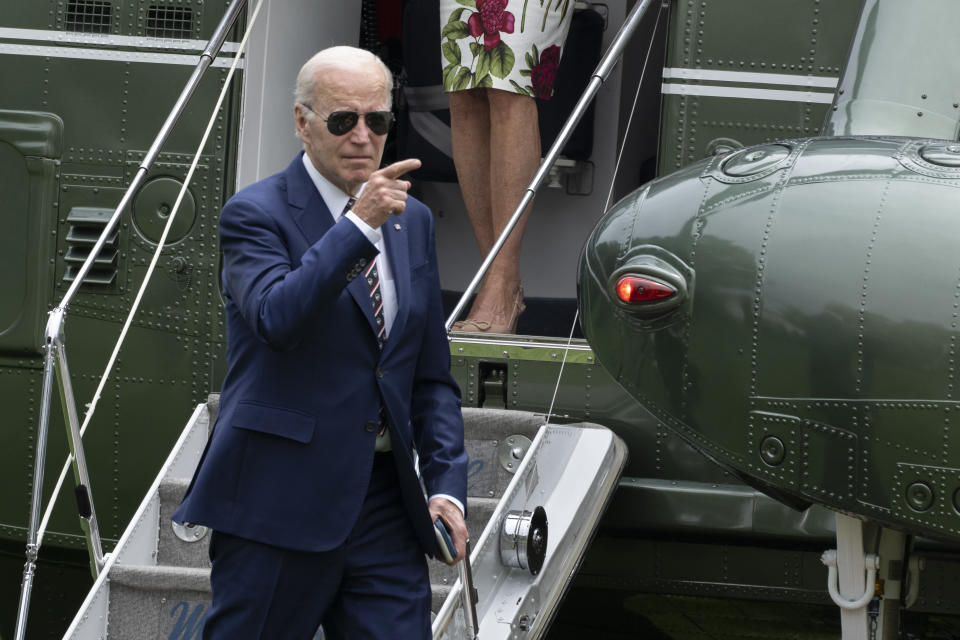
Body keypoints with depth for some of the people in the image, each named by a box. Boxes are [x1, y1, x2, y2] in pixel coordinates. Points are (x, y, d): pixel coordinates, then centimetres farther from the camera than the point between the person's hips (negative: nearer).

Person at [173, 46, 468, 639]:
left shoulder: (412, 221, 14)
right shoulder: (256, 214, -4)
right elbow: (276, 318, -25)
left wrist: (447, 485, 5)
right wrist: (359, 224, -27)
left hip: (387, 502, 5)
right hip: (280, 501, -5)